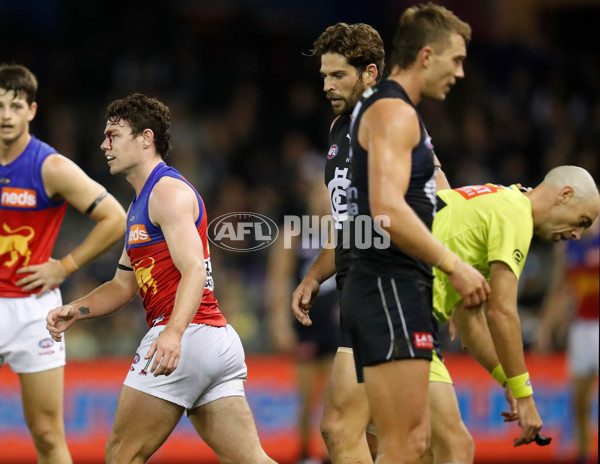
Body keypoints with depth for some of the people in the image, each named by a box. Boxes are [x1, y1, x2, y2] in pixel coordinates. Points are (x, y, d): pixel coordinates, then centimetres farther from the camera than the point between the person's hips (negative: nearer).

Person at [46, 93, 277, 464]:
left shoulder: (168, 191, -7)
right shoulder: (142, 202, 25)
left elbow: (194, 270, -20)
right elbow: (124, 285, 27)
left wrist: (174, 331, -35)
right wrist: (75, 310, 10)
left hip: (188, 336, -10)